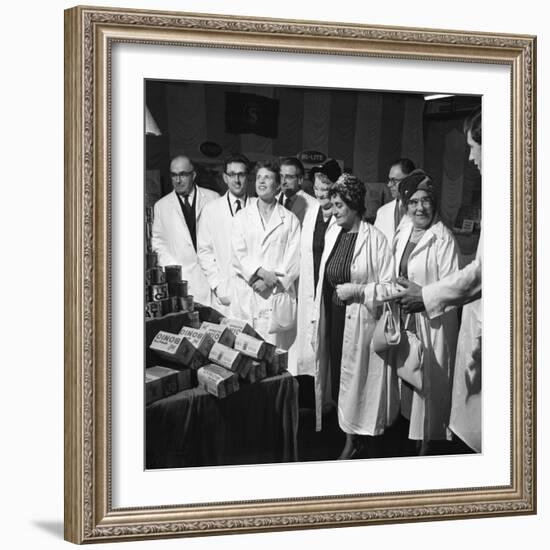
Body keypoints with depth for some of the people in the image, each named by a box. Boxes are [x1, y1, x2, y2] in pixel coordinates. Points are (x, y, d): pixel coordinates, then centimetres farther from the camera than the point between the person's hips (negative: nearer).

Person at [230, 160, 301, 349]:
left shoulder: (290, 220, 10)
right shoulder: (241, 217, 13)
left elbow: (294, 260, 1)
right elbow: (238, 255, 3)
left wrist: (271, 281, -10)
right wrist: (262, 273, -12)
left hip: (278, 296, -1)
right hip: (246, 299, 1)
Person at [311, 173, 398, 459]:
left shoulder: (375, 239, -12)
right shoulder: (332, 233, 8)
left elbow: (389, 286, -12)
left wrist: (357, 290, -20)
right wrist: (316, 320, 11)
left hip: (359, 322, -6)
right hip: (333, 319, 6)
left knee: (356, 380, 2)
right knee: (337, 376, 9)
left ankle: (354, 441, 16)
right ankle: (350, 436, 21)